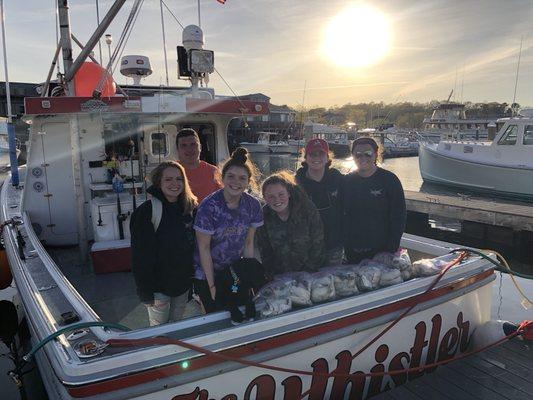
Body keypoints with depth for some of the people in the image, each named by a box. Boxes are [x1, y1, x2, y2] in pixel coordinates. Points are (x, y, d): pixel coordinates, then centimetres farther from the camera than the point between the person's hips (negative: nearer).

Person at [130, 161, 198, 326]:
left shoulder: (190, 207, 0)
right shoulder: (146, 211, -17)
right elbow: (140, 255, -16)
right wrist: (145, 291, -16)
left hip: (184, 283, 5)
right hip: (159, 286, -5)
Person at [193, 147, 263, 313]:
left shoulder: (253, 205, -9)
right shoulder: (209, 207, -22)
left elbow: (248, 243, 0)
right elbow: (204, 248, -16)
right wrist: (212, 285, -12)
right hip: (206, 274, -4)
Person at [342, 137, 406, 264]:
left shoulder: (389, 179, -7)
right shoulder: (347, 181, 3)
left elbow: (398, 217, -7)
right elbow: (344, 216, 6)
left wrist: (391, 250, -12)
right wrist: (345, 248, 1)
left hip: (381, 251, -3)